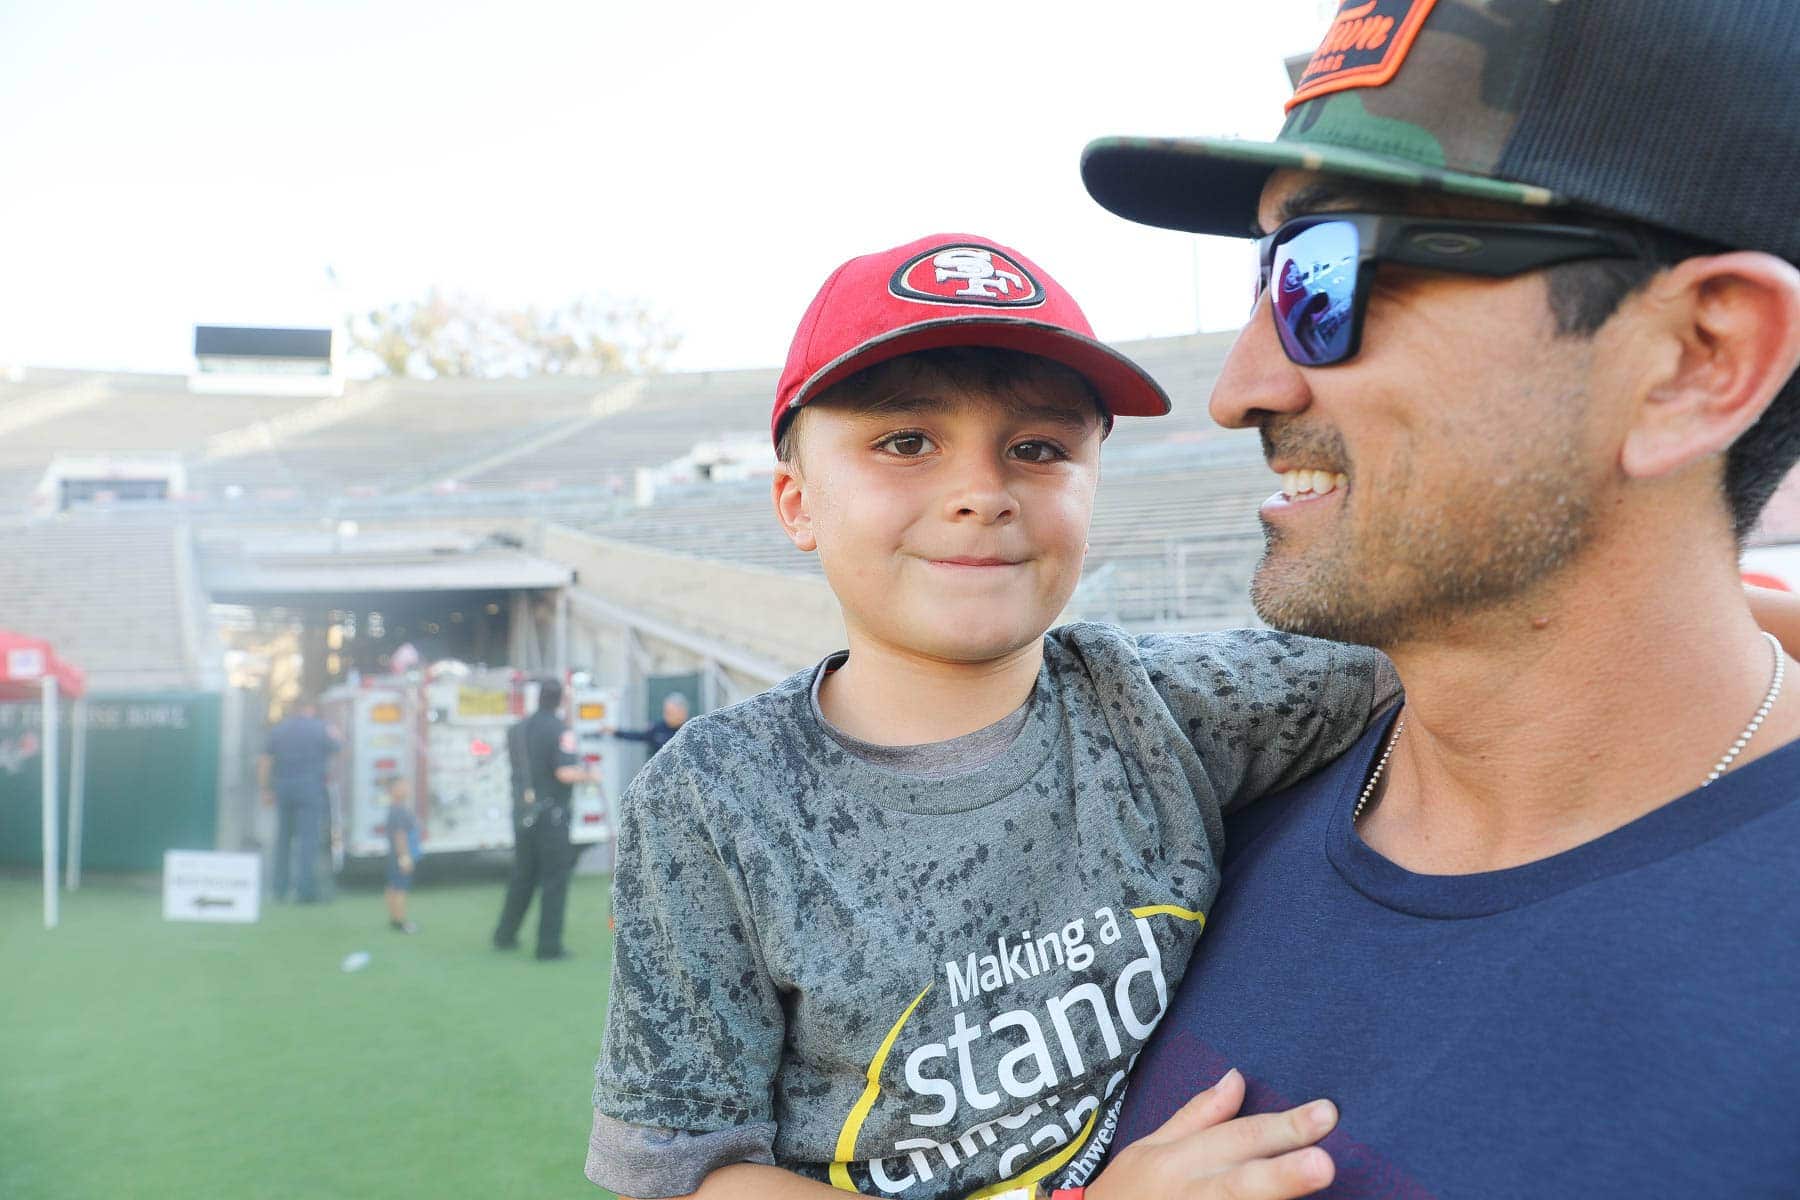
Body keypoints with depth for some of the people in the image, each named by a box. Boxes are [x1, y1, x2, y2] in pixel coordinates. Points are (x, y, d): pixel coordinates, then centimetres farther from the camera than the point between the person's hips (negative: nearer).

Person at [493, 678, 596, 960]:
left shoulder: (517, 729, 8)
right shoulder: (559, 730, -14)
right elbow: (565, 773, -23)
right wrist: (587, 775, -4)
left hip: (523, 815, 6)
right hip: (551, 816, -6)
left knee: (522, 877, 19)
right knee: (554, 879, 1)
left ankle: (505, 935, 27)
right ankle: (549, 945, 1)